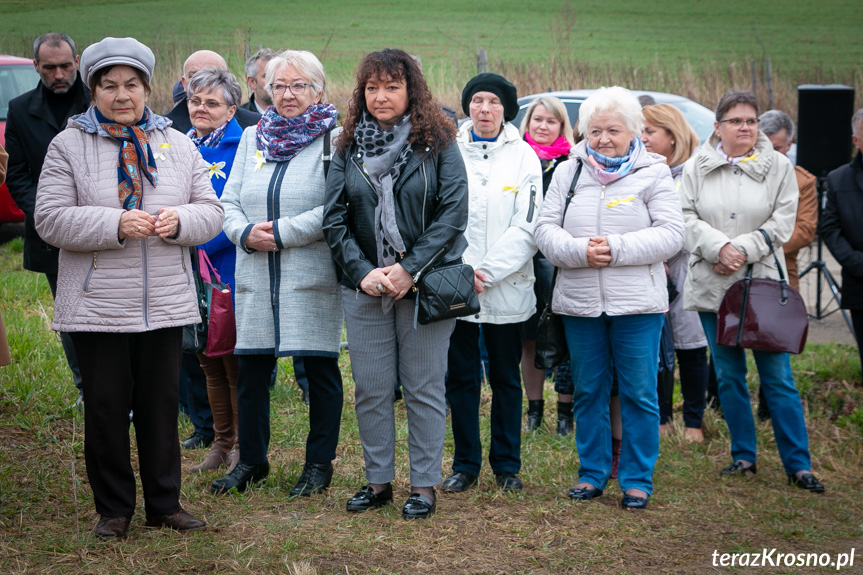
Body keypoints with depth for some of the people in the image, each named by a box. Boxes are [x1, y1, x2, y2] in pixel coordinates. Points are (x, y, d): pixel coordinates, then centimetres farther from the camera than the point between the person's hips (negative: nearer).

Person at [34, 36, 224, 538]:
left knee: (161, 404, 9)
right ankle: (114, 509, 17)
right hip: (97, 305, -2)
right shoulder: (69, 145, 0)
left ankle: (165, 502, 22)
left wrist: (179, 220, -14)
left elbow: (211, 211, 8)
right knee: (106, 407, 4)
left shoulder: (177, 145, 10)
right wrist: (115, 224, -20)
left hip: (165, 304, 3)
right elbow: (51, 219, -8)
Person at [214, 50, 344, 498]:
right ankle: (251, 460, 23)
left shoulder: (333, 140, -4)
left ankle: (319, 464, 16)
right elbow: (229, 202, 12)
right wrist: (246, 233, -8)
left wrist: (280, 233, -16)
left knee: (320, 369, 3)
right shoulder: (253, 138, 15)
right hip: (256, 277, 5)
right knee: (251, 368, 8)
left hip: (313, 278, -5)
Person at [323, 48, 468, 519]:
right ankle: (378, 481, 19)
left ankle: (424, 485, 11)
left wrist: (411, 269, -14)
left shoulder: (437, 143, -2)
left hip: (425, 283, -3)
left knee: (423, 388, 2)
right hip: (364, 286, 3)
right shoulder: (348, 148, 8)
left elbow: (453, 213, -8)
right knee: (370, 389, 7)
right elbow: (334, 219, 5)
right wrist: (361, 270, -9)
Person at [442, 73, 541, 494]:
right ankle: (465, 463, 17)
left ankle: (506, 465, 18)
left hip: (507, 286, -1)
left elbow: (526, 227, -5)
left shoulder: (523, 156, 1)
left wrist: (487, 272, -12)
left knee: (506, 378, 7)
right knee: (460, 376, 6)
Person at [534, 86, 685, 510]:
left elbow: (670, 235, -7)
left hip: (636, 302, -3)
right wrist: (579, 250, -16)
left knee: (639, 394, 1)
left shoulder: (652, 173, 1)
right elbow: (546, 229, 4)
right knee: (588, 391, 11)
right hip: (579, 301, 3)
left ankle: (637, 480, 12)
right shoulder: (567, 173, 10)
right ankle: (592, 473, 23)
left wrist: (617, 249, -18)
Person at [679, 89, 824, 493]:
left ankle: (798, 464, 3)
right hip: (712, 287, 2)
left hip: (762, 285, -2)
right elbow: (687, 218, -1)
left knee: (777, 377, -3)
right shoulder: (697, 167, 5)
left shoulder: (778, 167, 3)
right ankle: (743, 456, 20)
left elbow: (781, 222, -2)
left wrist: (743, 250, -14)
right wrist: (719, 247, -16)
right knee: (729, 376, 9)